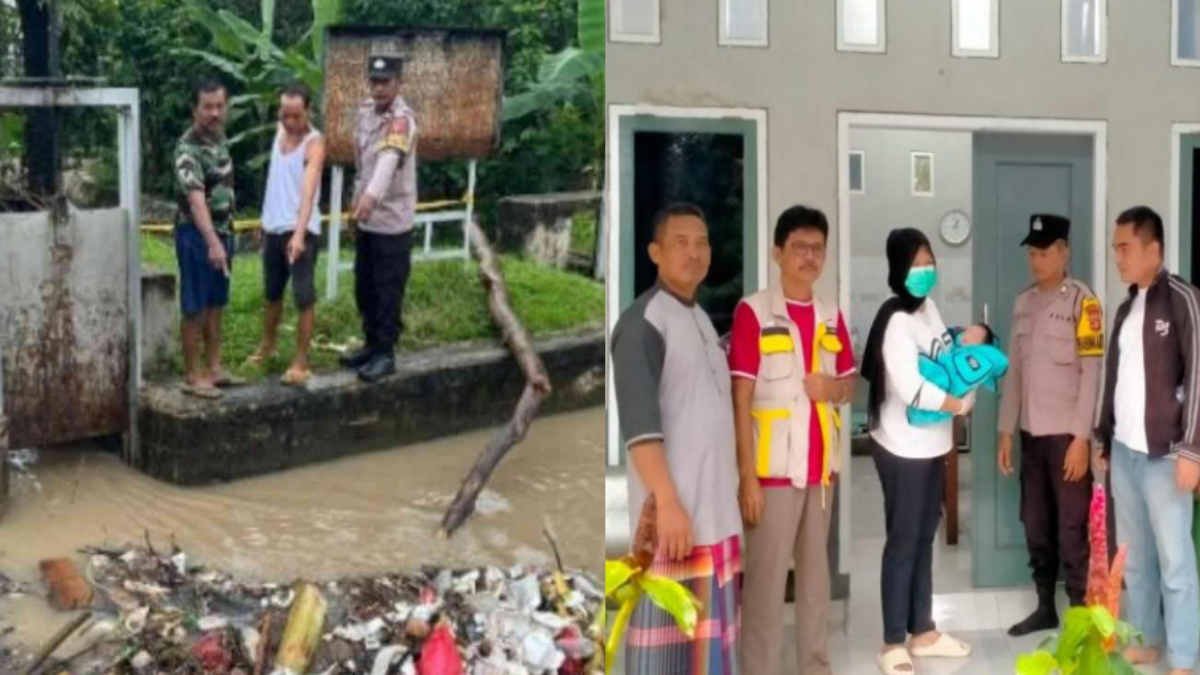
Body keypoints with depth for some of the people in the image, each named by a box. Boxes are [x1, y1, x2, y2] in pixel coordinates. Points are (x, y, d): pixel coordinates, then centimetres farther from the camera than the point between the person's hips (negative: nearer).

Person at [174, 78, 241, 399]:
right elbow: (195, 199, -33)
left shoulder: (219, 137, 7)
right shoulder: (188, 148, -21)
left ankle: (213, 368, 23)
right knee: (196, 308, -2)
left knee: (215, 305, 14)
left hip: (222, 230, 8)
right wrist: (212, 242, -44)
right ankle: (192, 376, 6)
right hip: (197, 235, -8)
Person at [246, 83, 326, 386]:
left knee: (304, 297, -5)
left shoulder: (314, 143, -17)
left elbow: (309, 190, -30)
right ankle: (267, 346, 38)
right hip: (272, 227, 7)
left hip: (302, 231, -7)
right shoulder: (280, 131, 6)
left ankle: (301, 361, 2)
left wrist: (299, 233, -41)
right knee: (272, 293, 20)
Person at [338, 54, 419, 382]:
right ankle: (372, 344, 31)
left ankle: (386, 354, 10)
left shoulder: (402, 119, -21)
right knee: (364, 288, 17)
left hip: (393, 221, -8)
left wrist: (372, 194, -56)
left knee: (389, 292, 0)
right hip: (366, 218, 8)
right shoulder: (365, 110, 5)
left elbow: (390, 158, -41)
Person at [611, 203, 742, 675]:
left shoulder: (702, 320, 17)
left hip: (716, 508, 9)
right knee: (667, 632, -6)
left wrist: (729, 500, 17)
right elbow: (639, 422, -19)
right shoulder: (642, 321, -10)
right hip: (674, 506, -8)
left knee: (707, 631, 12)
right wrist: (668, 502, -25)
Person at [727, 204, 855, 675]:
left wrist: (834, 389, -7)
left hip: (821, 466, 6)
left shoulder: (831, 316, 9)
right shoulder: (753, 312, -8)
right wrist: (747, 475, -14)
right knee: (766, 578, -2)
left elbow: (849, 386, 18)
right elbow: (741, 398, -10)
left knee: (816, 571, 14)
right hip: (773, 469, -6)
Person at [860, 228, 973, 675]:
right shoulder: (896, 320, -19)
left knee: (924, 538, 15)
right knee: (902, 542, -1)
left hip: (932, 444, 8)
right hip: (902, 448, -8)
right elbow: (912, 389, -26)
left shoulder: (929, 308, 8)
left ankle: (922, 632, 27)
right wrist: (962, 404, -12)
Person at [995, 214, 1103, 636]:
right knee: (1036, 527, 11)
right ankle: (1045, 608, 23)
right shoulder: (1023, 303, 11)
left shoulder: (1082, 301, -7)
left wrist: (1081, 438, -15)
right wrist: (1006, 432, 10)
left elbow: (1091, 372, -11)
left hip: (1067, 434, -6)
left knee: (1071, 529, -1)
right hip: (1031, 434, 6)